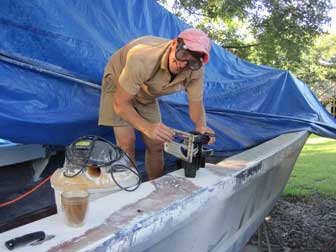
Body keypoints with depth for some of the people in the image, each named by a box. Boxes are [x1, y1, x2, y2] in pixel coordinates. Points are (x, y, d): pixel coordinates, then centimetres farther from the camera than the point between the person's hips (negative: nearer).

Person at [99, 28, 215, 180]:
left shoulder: (196, 70, -26)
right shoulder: (142, 59, -42)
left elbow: (196, 104, -13)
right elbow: (120, 104, -35)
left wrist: (201, 127, -36)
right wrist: (148, 128, -50)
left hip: (146, 95, 4)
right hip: (118, 83, -4)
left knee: (156, 145, 1)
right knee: (126, 143, -18)